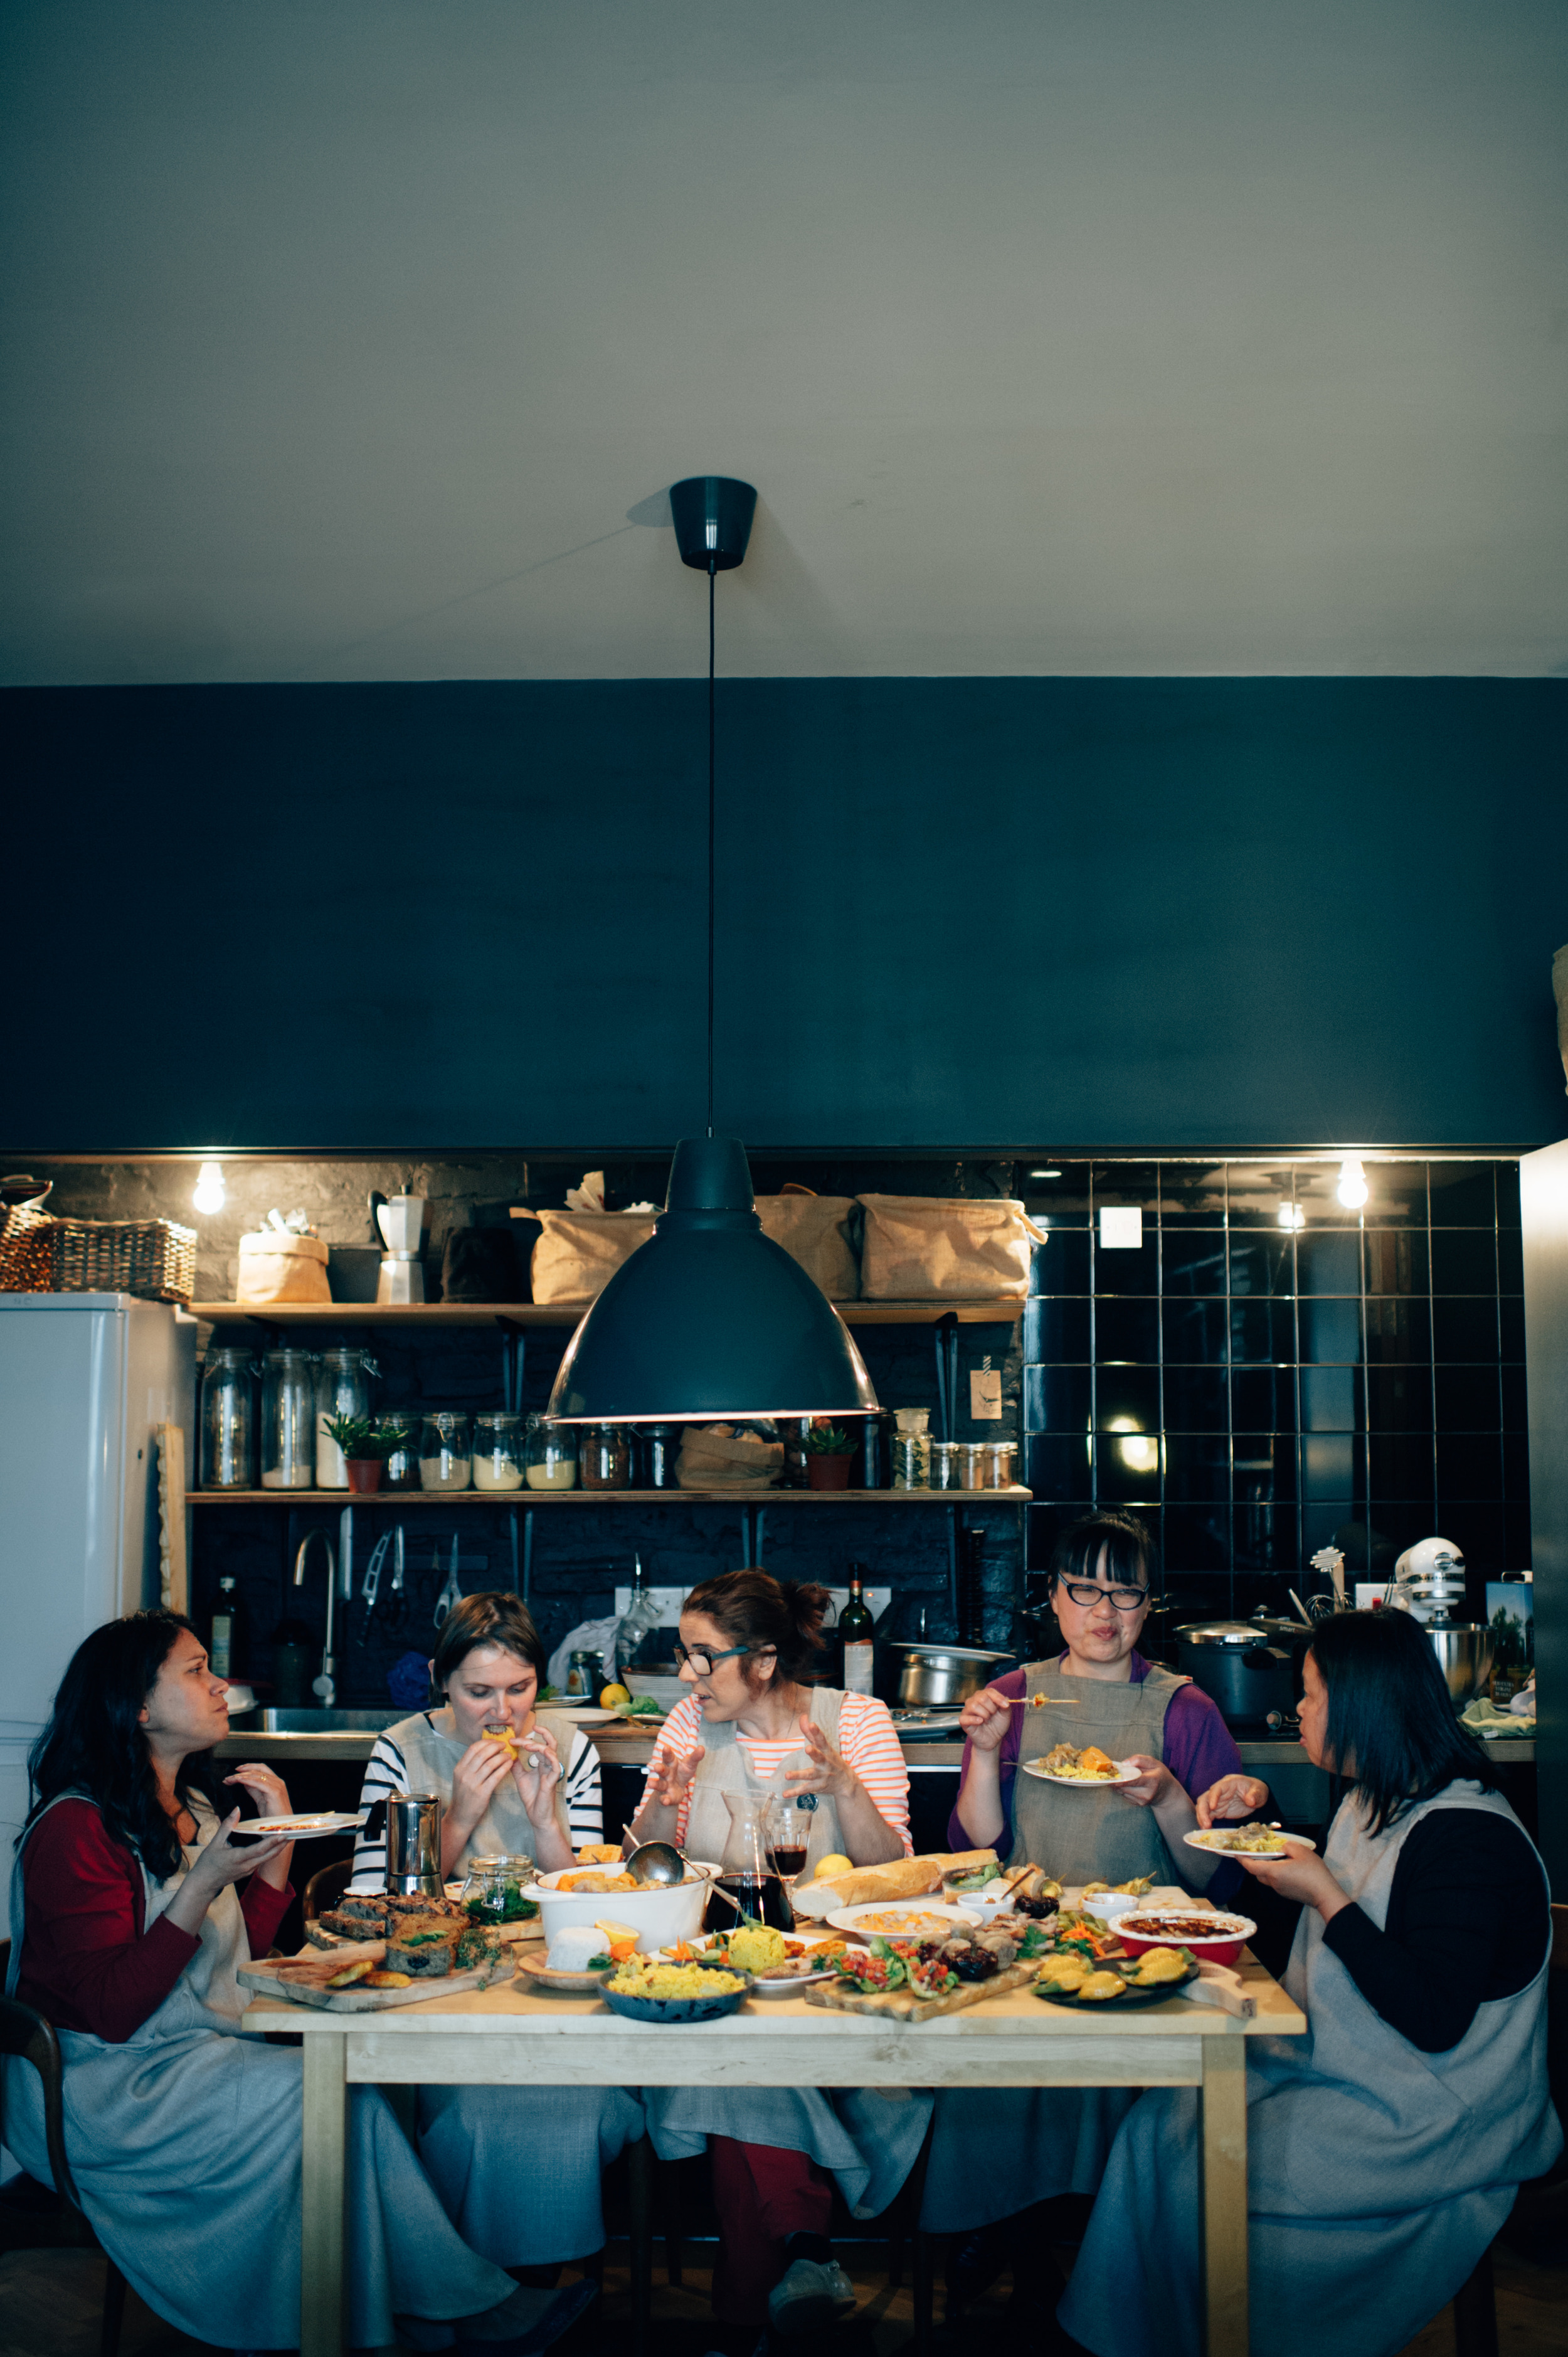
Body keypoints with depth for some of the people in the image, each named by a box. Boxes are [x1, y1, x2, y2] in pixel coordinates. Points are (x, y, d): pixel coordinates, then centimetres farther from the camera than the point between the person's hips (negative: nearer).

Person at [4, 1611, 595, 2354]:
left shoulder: (191, 1808, 13)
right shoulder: (76, 1828, -15)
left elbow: (241, 1952, 13)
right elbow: (112, 2011, -21)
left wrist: (281, 1840, 3)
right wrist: (204, 1884, -25)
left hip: (197, 2052, 8)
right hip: (102, 2088, -8)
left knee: (359, 2077, -19)